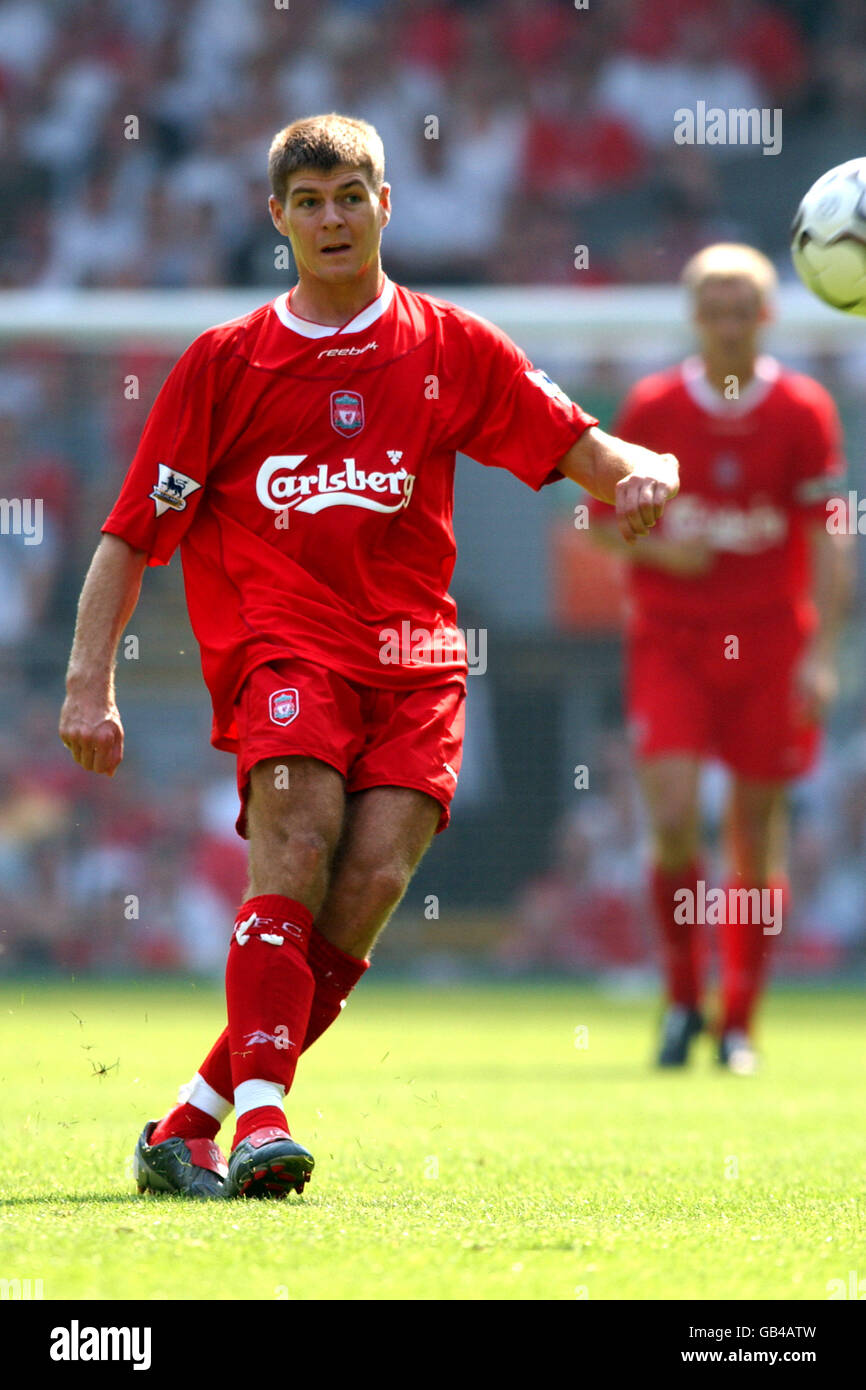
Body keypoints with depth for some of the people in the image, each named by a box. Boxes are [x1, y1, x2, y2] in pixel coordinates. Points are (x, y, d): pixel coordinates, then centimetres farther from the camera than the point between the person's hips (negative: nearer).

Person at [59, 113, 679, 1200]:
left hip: (413, 658, 1)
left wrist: (643, 473, -15)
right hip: (282, 644, -1)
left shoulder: (451, 348, 14)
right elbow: (132, 534, 10)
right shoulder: (225, 363, 11)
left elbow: (586, 452, 9)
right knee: (298, 838, -27)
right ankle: (261, 1118, -33)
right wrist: (89, 683, -1)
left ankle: (189, 1127, -9)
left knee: (373, 880, -17)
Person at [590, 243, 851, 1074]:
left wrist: (820, 654, -11)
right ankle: (683, 997, 6)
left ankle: (738, 1024, 14)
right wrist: (657, 547, -14)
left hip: (769, 644, 0)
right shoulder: (652, 406, 1)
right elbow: (602, 520, 7)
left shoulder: (803, 412, -1)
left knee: (757, 834, 2)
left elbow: (827, 539, -3)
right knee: (673, 819, -15)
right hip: (669, 638, 0)